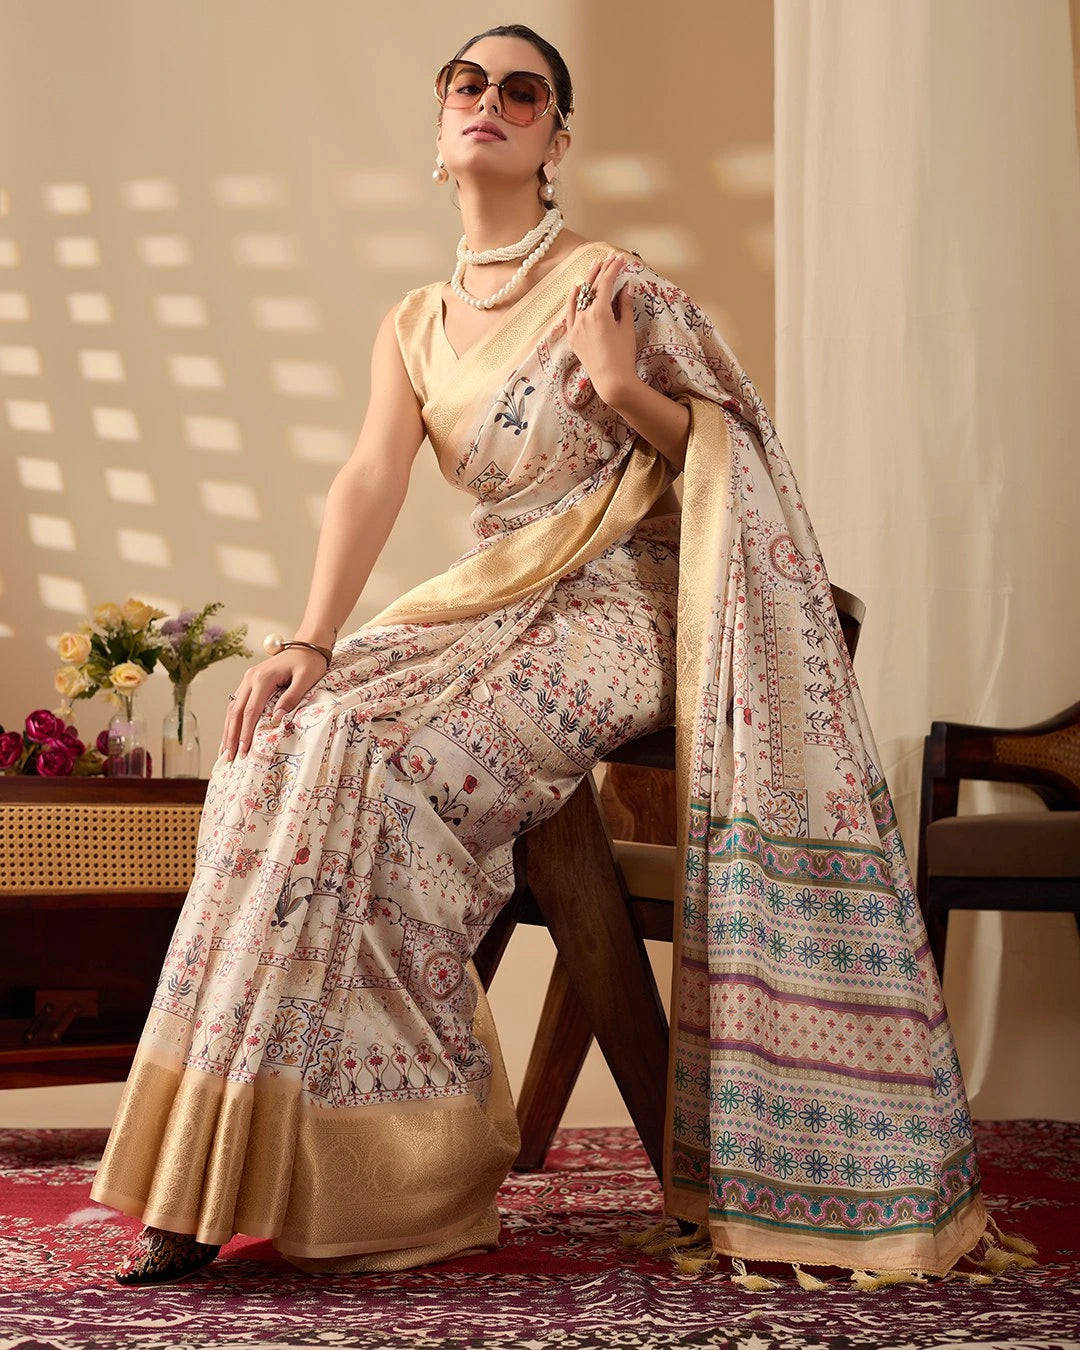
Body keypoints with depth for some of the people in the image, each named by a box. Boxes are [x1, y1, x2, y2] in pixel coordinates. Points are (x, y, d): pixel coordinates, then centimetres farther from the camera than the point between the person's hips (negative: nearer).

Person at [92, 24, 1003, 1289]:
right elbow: (370, 482, -2)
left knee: (368, 757, -27)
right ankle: (221, 1172, -13)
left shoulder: (608, 282, -4)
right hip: (488, 606, 6)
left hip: (612, 612, -5)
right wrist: (309, 641, -17)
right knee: (282, 737, -17)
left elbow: (726, 458, -1)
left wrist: (623, 388, -20)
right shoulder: (414, 328, 12)